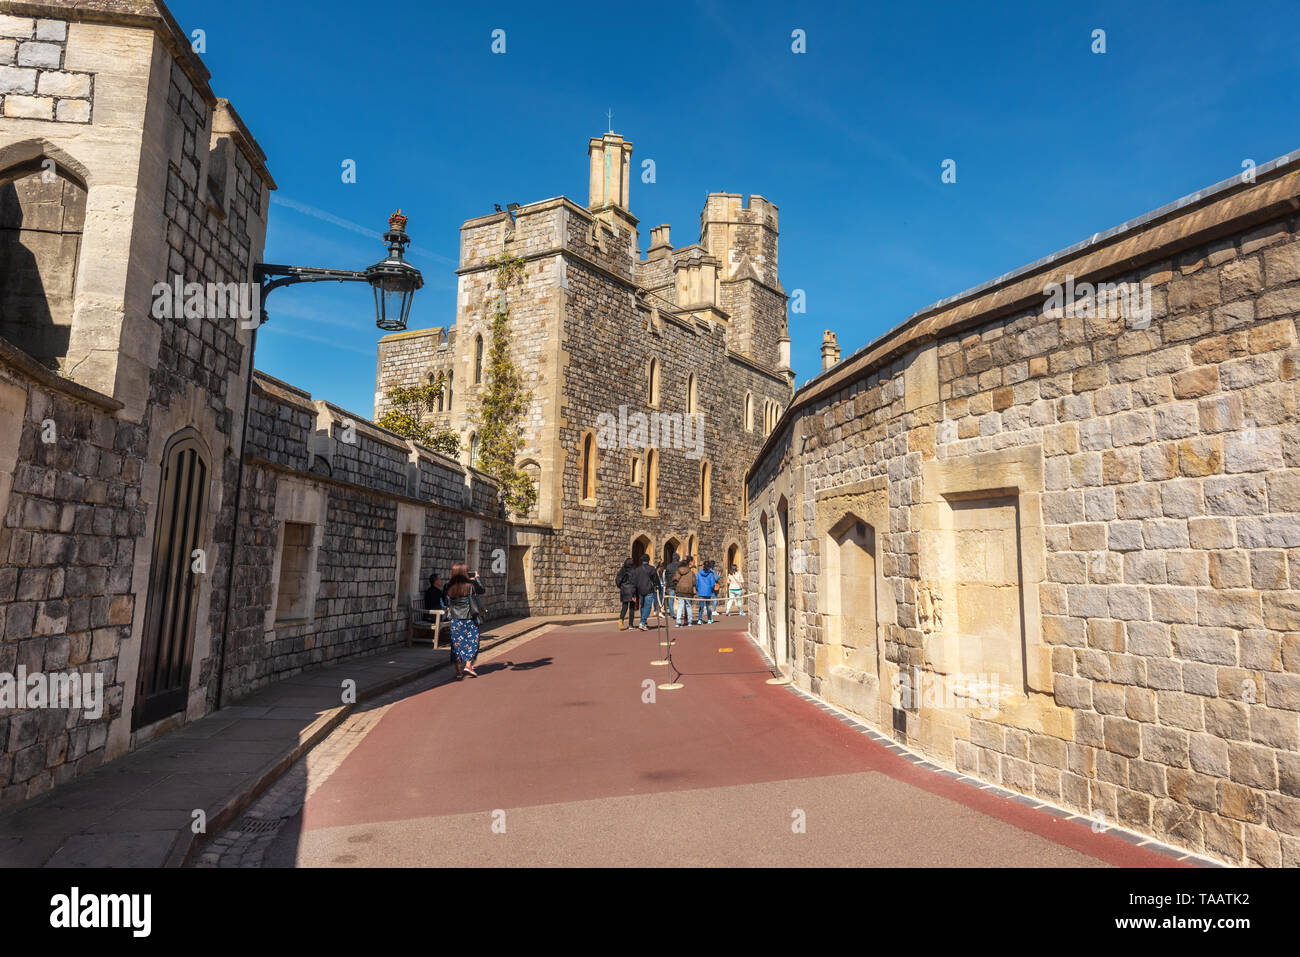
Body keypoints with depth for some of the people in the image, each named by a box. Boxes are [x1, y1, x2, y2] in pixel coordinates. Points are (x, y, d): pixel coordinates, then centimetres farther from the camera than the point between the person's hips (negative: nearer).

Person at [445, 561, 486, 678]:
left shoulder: (450, 586, -3)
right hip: (469, 619, -3)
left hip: (455, 619, 3)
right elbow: (482, 590, 3)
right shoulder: (470, 585, -12)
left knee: (457, 643, 9)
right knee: (472, 641, 11)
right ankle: (468, 665, 1)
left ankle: (459, 671, 10)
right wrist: (477, 578, 18)